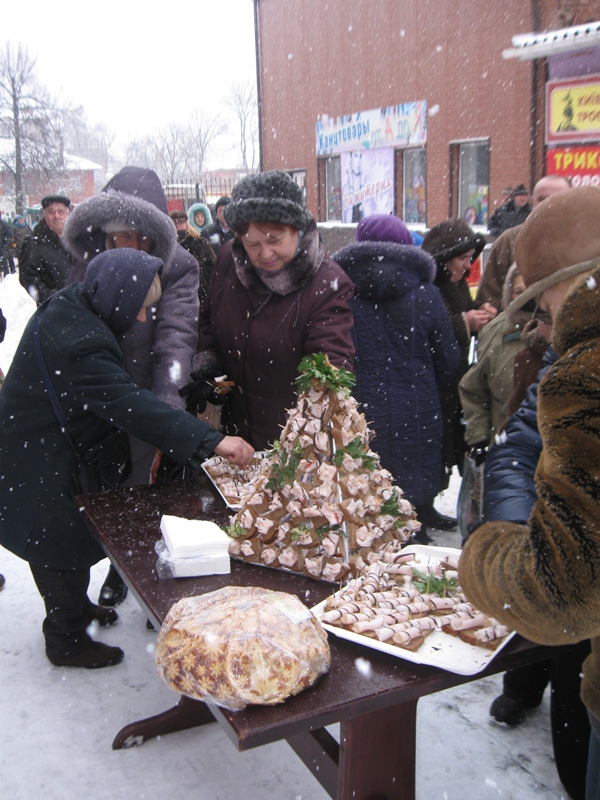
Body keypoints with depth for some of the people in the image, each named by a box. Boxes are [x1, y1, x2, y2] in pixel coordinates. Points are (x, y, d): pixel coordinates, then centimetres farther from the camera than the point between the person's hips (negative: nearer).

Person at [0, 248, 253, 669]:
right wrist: (212, 440, -44)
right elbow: (131, 406, -41)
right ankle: (67, 641, 26)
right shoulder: (80, 343, -35)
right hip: (38, 461, -10)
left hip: (44, 444, 10)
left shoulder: (70, 303, -4)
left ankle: (74, 605, 46)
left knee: (56, 536, 25)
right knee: (64, 541, 6)